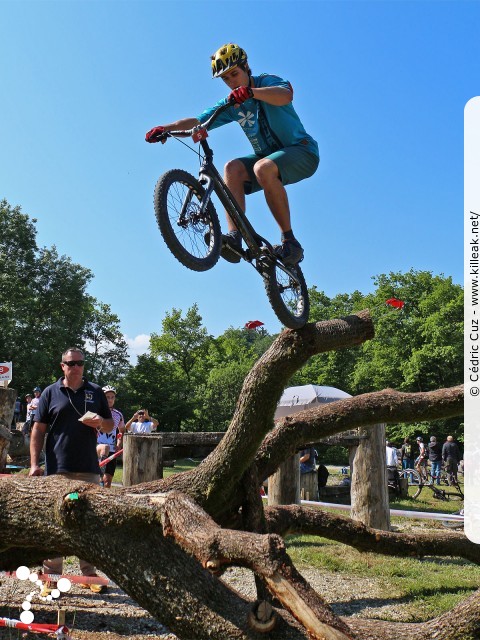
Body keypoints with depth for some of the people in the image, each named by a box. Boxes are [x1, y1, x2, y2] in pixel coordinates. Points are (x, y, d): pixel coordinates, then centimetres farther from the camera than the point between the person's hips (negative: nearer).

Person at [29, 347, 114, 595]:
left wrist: (100, 422, -9)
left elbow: (110, 426, 15)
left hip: (89, 469, 2)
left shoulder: (95, 392, 10)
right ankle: (51, 576, 12)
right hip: (57, 469, -2)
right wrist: (34, 464, -5)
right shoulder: (51, 393, 4)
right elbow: (38, 430, 3)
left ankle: (89, 574, 21)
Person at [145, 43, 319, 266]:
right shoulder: (231, 105, 6)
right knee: (233, 168, -23)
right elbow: (197, 121, -2)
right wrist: (165, 128, -19)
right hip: (267, 156, 6)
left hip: (301, 150, -6)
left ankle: (290, 242, -28)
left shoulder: (267, 81, -8)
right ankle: (234, 238, -32)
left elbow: (286, 95, -33)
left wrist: (250, 91, -50)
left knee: (263, 168, -36)